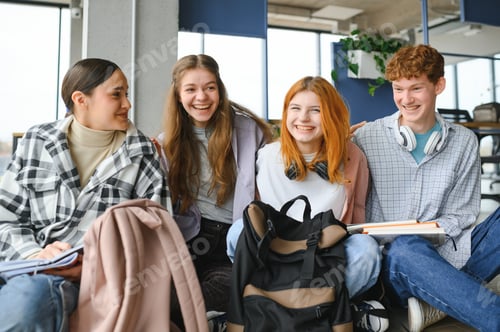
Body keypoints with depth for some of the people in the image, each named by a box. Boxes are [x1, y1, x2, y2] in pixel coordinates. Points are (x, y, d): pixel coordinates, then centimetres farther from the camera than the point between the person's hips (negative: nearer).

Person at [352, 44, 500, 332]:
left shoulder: (464, 141, 6)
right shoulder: (366, 137, 0)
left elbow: (462, 214, 6)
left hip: (449, 257, 3)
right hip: (395, 264, -3)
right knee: (405, 249, -38)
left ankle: (442, 302, -23)